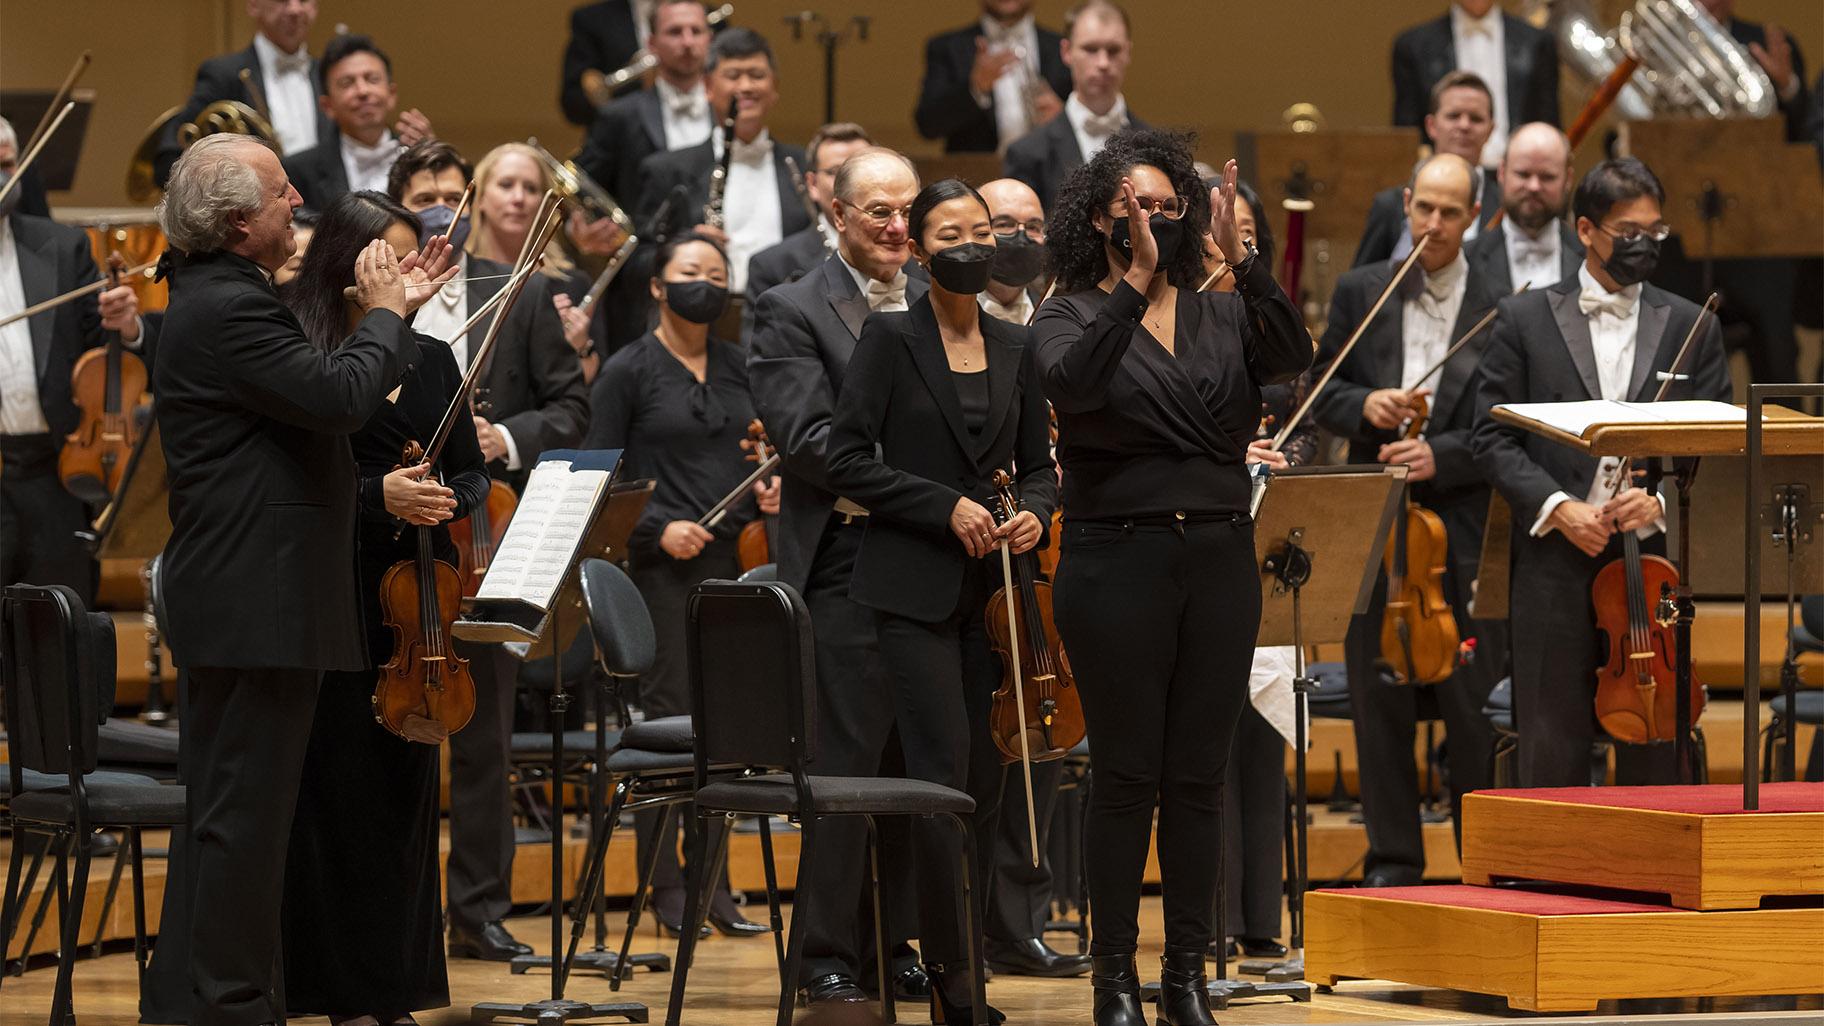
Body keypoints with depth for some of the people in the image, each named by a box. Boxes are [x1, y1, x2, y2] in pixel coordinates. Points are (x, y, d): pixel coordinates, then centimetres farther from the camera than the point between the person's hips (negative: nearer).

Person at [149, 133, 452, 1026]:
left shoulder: (214, 297, 16)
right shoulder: (228, 308, -19)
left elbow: (313, 395, 20)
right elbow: (340, 397, -25)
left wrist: (392, 310, 16)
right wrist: (383, 314, -9)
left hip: (233, 604, 11)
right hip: (258, 607, -11)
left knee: (225, 811, 15)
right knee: (246, 813, -7)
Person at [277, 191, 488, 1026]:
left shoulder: (430, 360, 12)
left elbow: (472, 473, 14)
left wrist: (446, 499, -8)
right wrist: (379, 497, -21)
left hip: (412, 597, 6)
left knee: (408, 791, 9)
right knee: (336, 790, -2)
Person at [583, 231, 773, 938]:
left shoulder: (737, 367, 13)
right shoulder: (629, 370, -1)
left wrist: (768, 485, 2)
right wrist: (658, 527, -15)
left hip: (734, 558, 5)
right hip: (662, 564, -5)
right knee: (669, 719, -5)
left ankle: (715, 885, 9)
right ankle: (667, 887, 2)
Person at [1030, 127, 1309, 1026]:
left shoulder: (1221, 314, 9)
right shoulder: (1072, 316, 0)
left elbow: (1291, 356, -11)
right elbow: (1072, 383, -23)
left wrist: (1242, 260, -22)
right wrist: (1136, 282, -30)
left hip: (1219, 557, 3)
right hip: (1117, 559, -3)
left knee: (1199, 776, 7)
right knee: (1128, 776, -1)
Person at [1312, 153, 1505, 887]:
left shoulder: (1501, 311, 0)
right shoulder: (1360, 293, 9)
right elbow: (1321, 393, 11)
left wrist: (1440, 455, -16)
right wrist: (1364, 407, -10)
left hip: (1466, 529, -2)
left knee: (1476, 703, 0)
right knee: (1380, 698, 5)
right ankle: (1393, 860, 11)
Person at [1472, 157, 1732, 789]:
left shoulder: (1690, 327, 10)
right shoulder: (1525, 320, 6)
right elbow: (1492, 439, 2)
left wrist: (1664, 501, -12)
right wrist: (1558, 507, -11)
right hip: (1555, 565, -1)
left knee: (1654, 752, 2)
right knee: (1552, 753, 1)